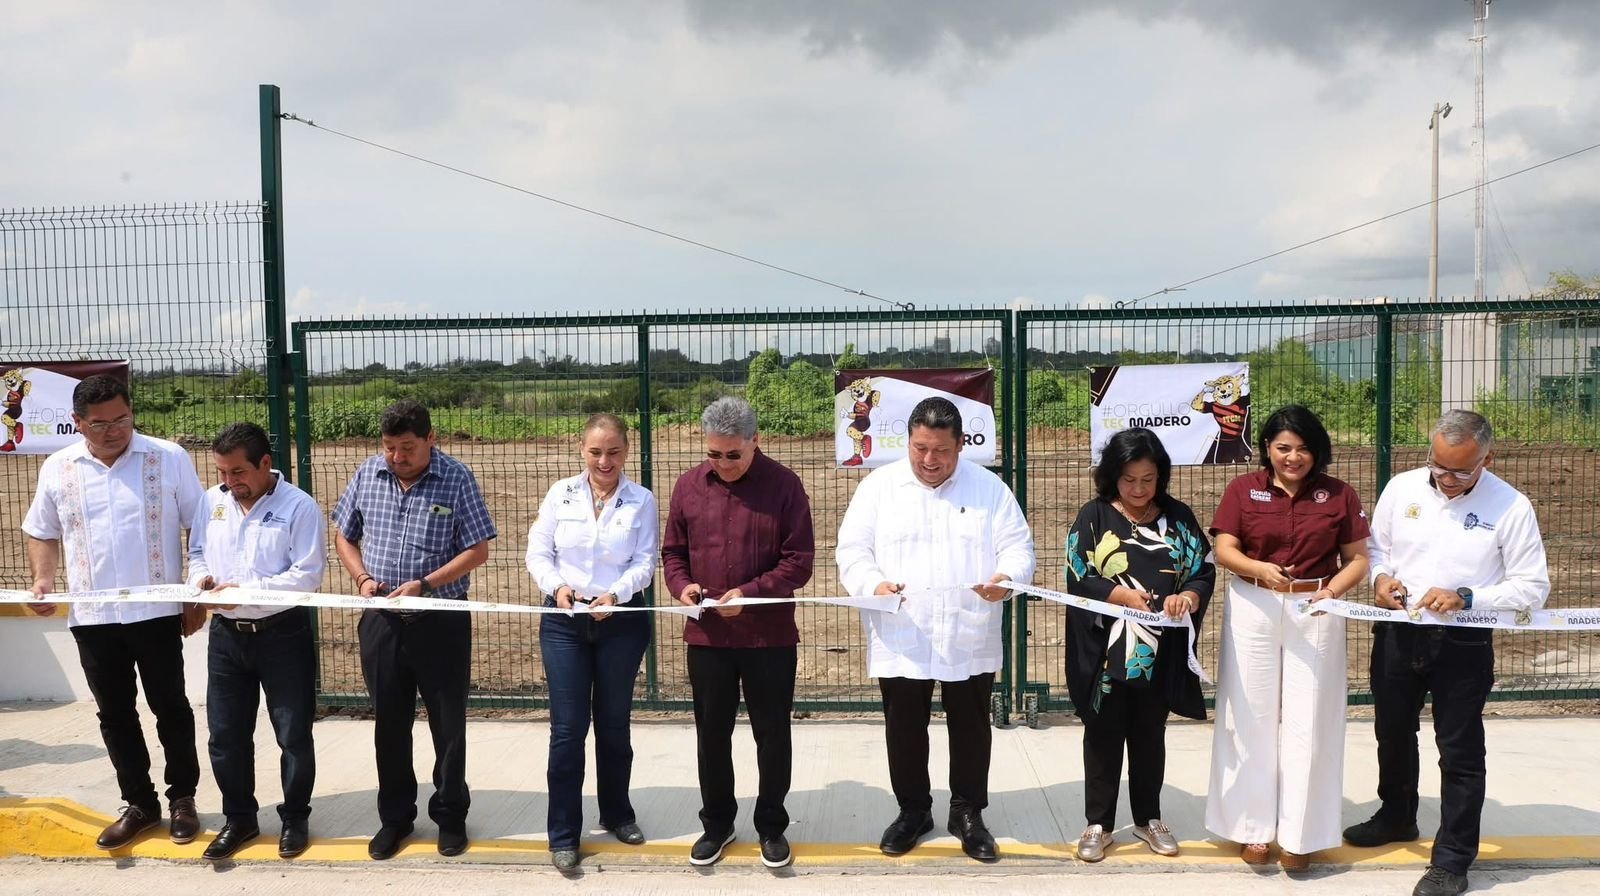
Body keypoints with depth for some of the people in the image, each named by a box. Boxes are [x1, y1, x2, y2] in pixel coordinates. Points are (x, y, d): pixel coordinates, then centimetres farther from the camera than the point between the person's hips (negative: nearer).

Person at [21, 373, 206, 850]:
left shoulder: (169, 459, -6)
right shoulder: (57, 468, 3)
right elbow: (42, 533, 15)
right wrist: (42, 578, -3)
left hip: (157, 611, -3)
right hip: (92, 616, 3)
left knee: (170, 707, 8)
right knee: (115, 714, 11)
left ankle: (182, 797, 23)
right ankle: (139, 803, 25)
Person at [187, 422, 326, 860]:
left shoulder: (299, 506, -13)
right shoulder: (211, 502, 4)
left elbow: (308, 575, -18)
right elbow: (197, 553, 16)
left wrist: (245, 590, -23)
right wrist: (201, 577, -8)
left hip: (283, 635, -5)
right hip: (226, 635, 5)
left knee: (293, 735, 6)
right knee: (225, 735, 12)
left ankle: (294, 819, 23)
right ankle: (239, 818, 29)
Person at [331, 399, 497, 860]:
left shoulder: (456, 479, -10)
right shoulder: (367, 474, 2)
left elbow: (477, 550, -10)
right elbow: (344, 536, 12)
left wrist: (424, 584, -20)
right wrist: (363, 578, -6)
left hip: (442, 619, -3)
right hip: (381, 620, 3)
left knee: (448, 723, 7)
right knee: (389, 723, 12)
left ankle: (450, 816, 23)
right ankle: (395, 817, 27)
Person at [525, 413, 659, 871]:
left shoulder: (642, 501, -1)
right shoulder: (561, 493, 1)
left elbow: (645, 563, -6)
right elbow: (538, 552, 1)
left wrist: (614, 594, -23)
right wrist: (557, 587, -17)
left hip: (622, 622, 0)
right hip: (564, 621, 0)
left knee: (614, 723, 13)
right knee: (568, 727, -1)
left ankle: (617, 813, 33)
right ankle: (563, 834, 9)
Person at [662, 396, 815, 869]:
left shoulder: (784, 484, -8)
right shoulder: (689, 485, 2)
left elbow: (799, 560, -10)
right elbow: (672, 550, 10)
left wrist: (750, 592, -21)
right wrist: (682, 584, -11)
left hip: (770, 636, -3)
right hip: (706, 636, 3)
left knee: (772, 734, 8)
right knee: (712, 733, 13)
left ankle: (772, 826, 25)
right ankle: (716, 824, 30)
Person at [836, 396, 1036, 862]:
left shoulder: (989, 488, 2)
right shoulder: (878, 486, 0)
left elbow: (1017, 546, 0)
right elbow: (852, 549, -2)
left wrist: (1007, 578, -22)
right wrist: (874, 584, -22)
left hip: (969, 640, 1)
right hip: (900, 642, 0)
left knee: (971, 731, 11)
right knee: (904, 731, 11)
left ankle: (968, 813, 29)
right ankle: (912, 810, 30)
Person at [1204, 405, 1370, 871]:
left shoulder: (1339, 495, 2)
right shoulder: (1243, 489, 0)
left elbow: (1358, 559, 2)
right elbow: (1224, 550, -6)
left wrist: (1333, 590, -17)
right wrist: (1261, 569, -25)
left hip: (1316, 613, 0)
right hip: (1253, 610, 0)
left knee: (1308, 722, 2)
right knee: (1253, 718, 5)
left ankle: (1299, 833, 12)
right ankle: (1255, 826, 16)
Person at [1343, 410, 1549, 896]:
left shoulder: (1511, 507, -12)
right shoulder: (1402, 488, -3)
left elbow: (1532, 587, -11)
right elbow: (1375, 544, 10)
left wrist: (1466, 597, -24)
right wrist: (1380, 576, -11)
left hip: (1463, 642, -4)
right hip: (1397, 633, 4)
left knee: (1460, 751, 4)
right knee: (1393, 733, 22)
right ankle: (1396, 817, 45)